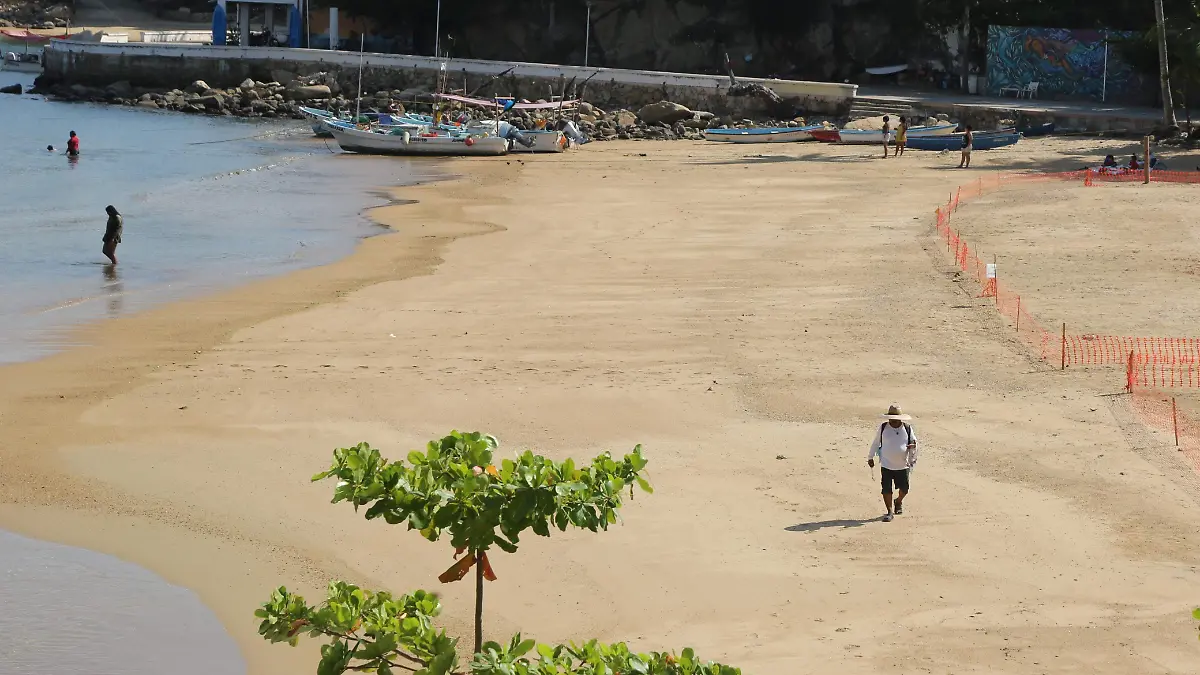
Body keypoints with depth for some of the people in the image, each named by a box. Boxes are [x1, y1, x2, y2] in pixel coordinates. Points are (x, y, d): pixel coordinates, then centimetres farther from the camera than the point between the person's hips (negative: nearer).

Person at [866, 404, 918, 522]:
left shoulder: (907, 428, -3)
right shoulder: (883, 428, -2)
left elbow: (914, 441, 9)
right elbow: (875, 443, 9)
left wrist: (912, 446, -14)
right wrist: (870, 457, 13)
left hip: (903, 465, 1)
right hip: (886, 465, -1)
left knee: (904, 489, 8)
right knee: (886, 489, -4)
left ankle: (898, 501, 40)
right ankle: (889, 512, 7)